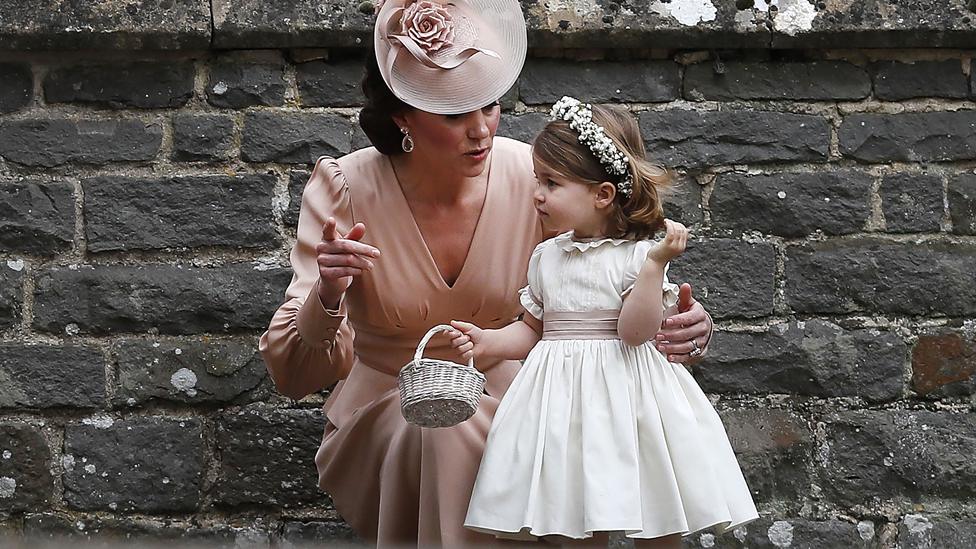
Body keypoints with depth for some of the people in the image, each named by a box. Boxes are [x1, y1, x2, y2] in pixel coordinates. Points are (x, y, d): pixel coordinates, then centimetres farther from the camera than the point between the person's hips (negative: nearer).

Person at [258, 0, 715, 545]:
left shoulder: (534, 179, -11)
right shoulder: (343, 189, -16)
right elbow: (292, 374, -19)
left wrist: (686, 328, -28)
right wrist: (327, 299, -41)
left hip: (500, 403, 2)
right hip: (385, 419, -1)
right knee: (443, 430, -34)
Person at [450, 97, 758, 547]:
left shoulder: (637, 255, -7)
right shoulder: (546, 257, 8)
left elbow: (635, 332, -18)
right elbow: (532, 329, 17)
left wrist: (656, 263, -24)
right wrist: (488, 343, 1)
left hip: (624, 390, -4)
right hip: (566, 400, 4)